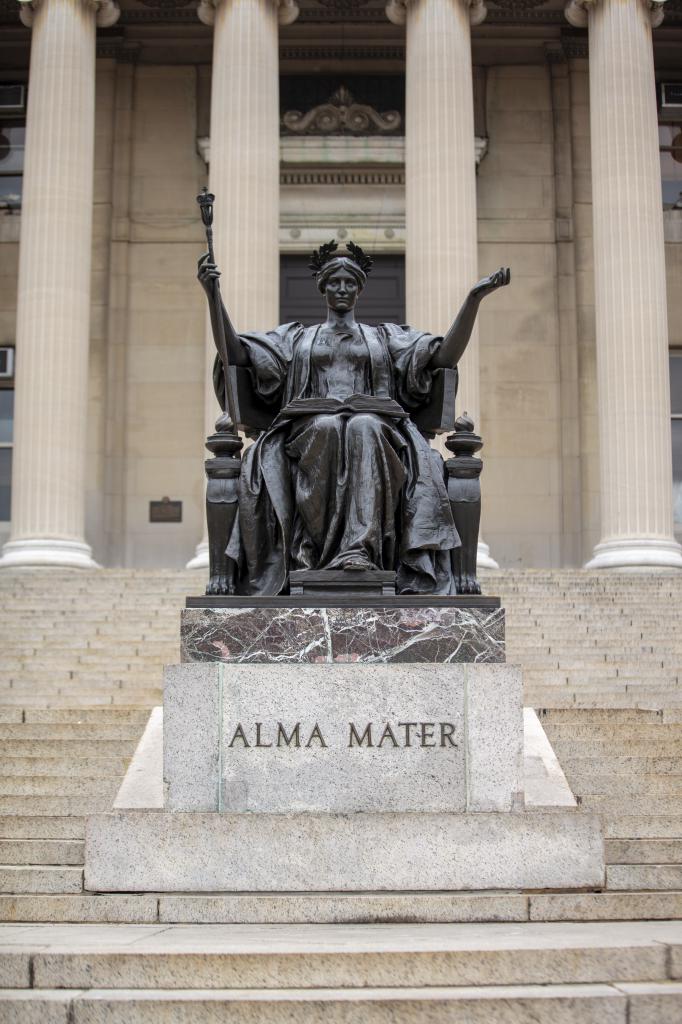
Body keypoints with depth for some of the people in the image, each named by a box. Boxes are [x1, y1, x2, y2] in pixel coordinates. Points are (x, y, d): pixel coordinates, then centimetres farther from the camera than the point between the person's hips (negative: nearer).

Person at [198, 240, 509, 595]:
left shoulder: (386, 337, 28)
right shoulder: (296, 337, 30)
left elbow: (445, 355, 14)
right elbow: (236, 353, 17)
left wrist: (474, 297, 4)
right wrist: (213, 296, 6)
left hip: (375, 424, 0)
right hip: (310, 430, 0)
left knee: (365, 428, -37)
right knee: (325, 428, -37)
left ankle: (360, 548, -50)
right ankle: (312, 545, -41)